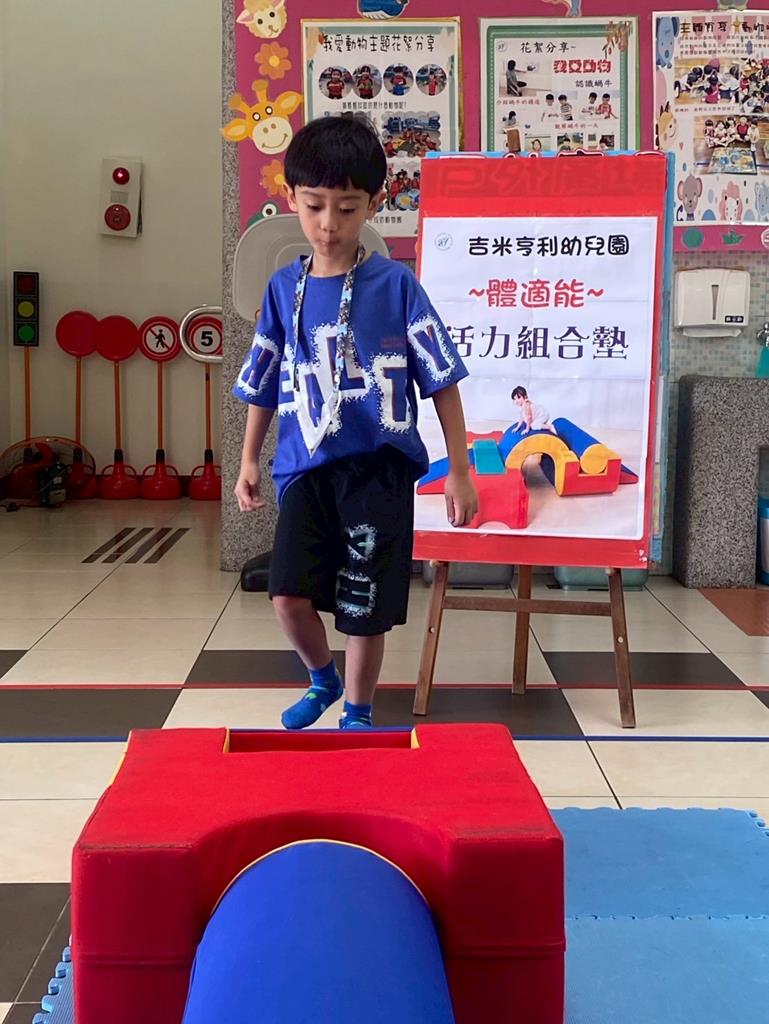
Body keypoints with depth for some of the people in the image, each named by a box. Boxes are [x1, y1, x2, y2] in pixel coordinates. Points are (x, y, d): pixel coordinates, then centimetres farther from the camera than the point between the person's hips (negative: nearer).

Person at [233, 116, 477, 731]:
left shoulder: (394, 285, -4)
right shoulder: (284, 288, 6)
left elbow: (442, 381, -2)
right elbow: (264, 385, 17)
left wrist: (459, 471, -3)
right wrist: (249, 461, 18)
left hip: (379, 467, -2)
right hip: (306, 467, 3)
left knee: (366, 609, 3)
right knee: (289, 595, -7)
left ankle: (358, 713, 28)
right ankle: (324, 680, 26)